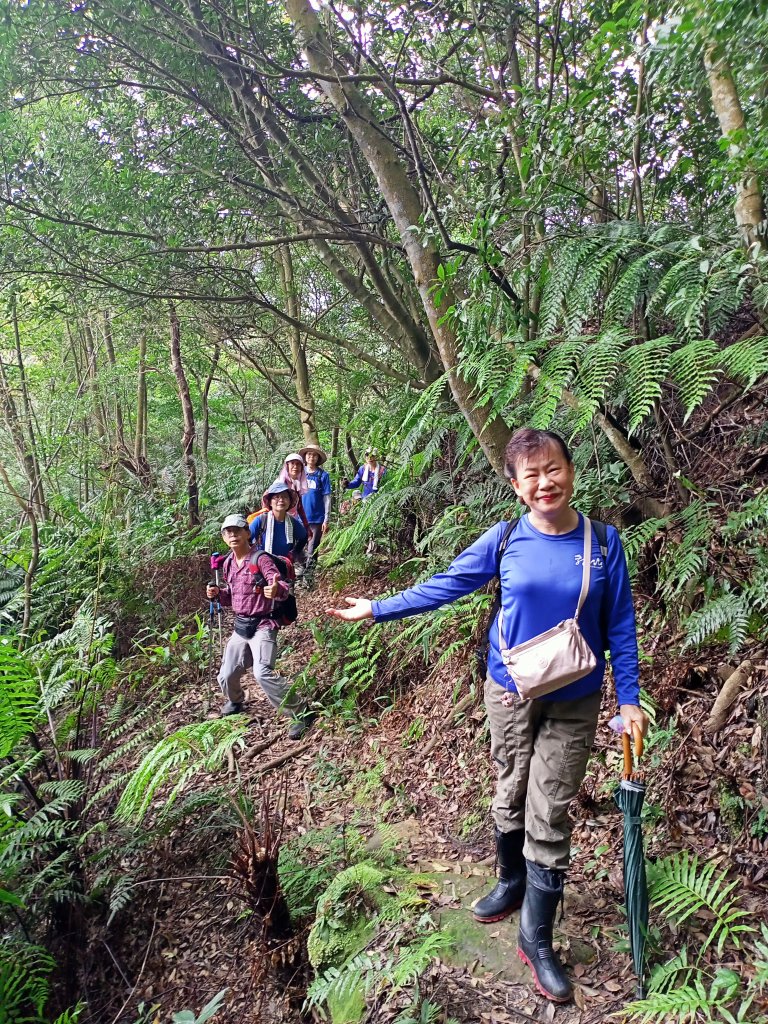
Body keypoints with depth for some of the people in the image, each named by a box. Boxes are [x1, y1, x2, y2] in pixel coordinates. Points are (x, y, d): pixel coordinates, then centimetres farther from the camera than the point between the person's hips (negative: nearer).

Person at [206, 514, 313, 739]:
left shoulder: (260, 558, -15)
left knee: (263, 673, -26)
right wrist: (217, 594, -2)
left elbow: (282, 587, -25)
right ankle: (235, 702, 48)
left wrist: (277, 590, -49)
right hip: (240, 627, 7)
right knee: (226, 676, 13)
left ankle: (300, 714, -13)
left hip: (262, 625, -7)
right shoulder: (228, 564, 8)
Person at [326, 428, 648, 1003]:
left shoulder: (602, 542, -9)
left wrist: (630, 699, -3)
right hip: (510, 693, 1)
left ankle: (537, 939, 22)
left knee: (550, 818, 4)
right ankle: (512, 885, 44)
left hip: (573, 704, -1)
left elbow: (620, 626, -2)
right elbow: (444, 586, 0)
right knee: (511, 797, 17)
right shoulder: (505, 539, -9)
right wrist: (377, 609, 3)